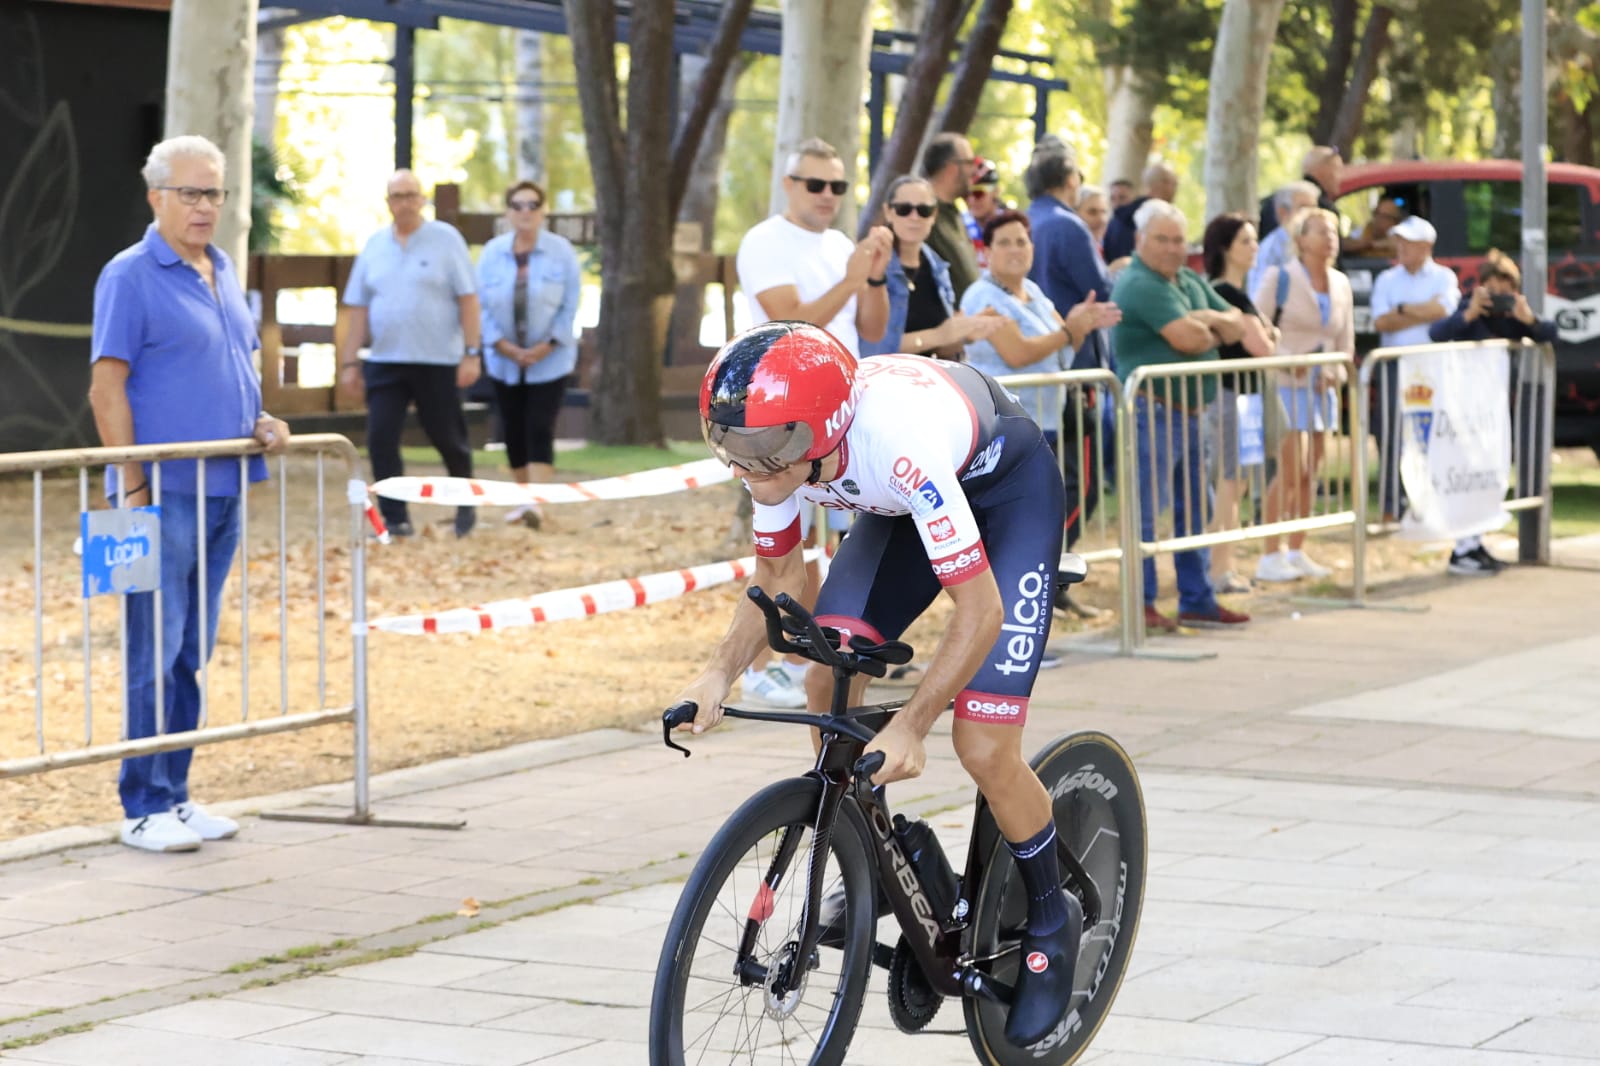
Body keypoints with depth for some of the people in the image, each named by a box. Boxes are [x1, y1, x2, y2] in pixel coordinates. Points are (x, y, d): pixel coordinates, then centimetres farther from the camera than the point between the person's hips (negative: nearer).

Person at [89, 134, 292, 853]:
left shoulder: (223, 273, 15)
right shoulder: (130, 276, -8)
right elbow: (107, 387, -11)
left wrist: (261, 422, 6)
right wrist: (134, 488, -15)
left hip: (222, 492, 7)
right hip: (165, 494, -7)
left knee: (193, 651, 11)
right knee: (156, 652, -5)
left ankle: (175, 794, 18)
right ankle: (145, 807, 1)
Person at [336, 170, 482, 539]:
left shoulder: (445, 239, -1)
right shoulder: (374, 246, 8)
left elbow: (468, 299, -4)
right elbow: (358, 309, 10)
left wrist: (472, 353, -11)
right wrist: (349, 363, 6)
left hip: (438, 362, -3)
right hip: (385, 361, 3)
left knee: (448, 439, 6)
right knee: (380, 439, -8)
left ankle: (465, 505, 31)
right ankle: (395, 520, -1)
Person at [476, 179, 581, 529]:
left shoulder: (561, 251, -5)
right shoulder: (492, 253, -1)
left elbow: (570, 306, -5)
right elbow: (481, 304, -1)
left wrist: (545, 348, -13)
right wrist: (506, 347, -11)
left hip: (549, 360, -2)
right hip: (504, 360, 3)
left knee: (540, 430, -12)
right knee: (514, 432, 7)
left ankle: (537, 501, -17)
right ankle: (522, 498, 20)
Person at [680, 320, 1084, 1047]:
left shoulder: (898, 441, -42)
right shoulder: (776, 440, -24)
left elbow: (979, 608, -37)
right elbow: (777, 578, -7)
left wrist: (908, 729, -40)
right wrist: (720, 673, -22)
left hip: (1008, 489, -6)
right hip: (905, 505, 6)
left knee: (984, 749, -13)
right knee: (828, 677, -13)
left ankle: (1052, 922, 12)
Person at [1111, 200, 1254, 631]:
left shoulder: (1191, 281, 16)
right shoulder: (1140, 285, -13)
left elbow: (1238, 324, 17)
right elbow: (1187, 339, -22)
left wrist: (1211, 320, -4)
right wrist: (1215, 333, 0)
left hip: (1189, 413, 9)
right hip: (1153, 412, -9)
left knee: (1195, 510, 13)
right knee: (1147, 512, -6)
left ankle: (1197, 600, 20)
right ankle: (1141, 606, -2)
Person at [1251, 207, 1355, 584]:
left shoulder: (1340, 284, 11)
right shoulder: (1280, 278, -7)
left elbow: (1346, 339, 16)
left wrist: (1335, 372, -2)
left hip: (1322, 387, 6)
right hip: (1287, 384, -6)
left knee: (1311, 472, 7)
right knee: (1291, 471, -12)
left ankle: (1296, 552, 15)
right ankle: (1270, 557, -7)